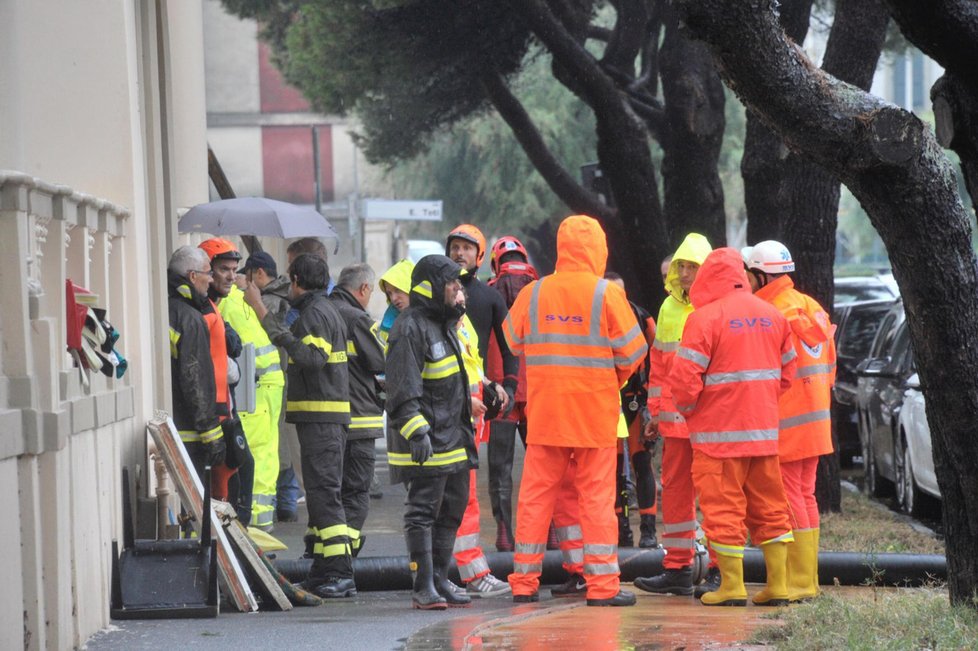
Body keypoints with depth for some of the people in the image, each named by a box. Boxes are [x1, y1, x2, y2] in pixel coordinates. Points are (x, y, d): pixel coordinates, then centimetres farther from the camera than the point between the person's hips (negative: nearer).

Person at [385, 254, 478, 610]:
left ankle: (440, 580, 21)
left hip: (454, 437, 10)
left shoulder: (445, 323, 18)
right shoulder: (410, 328, -15)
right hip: (426, 442, -10)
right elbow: (404, 390, -21)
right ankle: (424, 587, -5)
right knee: (423, 511, -7)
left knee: (452, 510, 13)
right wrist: (417, 432, -27)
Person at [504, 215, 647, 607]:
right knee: (597, 496, 2)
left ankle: (524, 581, 11)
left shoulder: (532, 294, 1)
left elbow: (513, 343, 9)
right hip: (595, 411, -3)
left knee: (536, 495, 9)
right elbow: (633, 351, -4)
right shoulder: (607, 294, -8)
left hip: (544, 411, 3)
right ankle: (602, 584, 2)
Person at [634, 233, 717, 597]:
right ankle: (677, 568, 12)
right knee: (675, 490, 6)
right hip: (676, 419, 5)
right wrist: (656, 412, 15)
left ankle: (720, 570, 5)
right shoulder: (669, 308, 13)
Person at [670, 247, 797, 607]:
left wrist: (688, 410, 3)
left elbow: (685, 376, -15)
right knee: (769, 506, 12)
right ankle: (777, 584, 12)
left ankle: (732, 586, 2)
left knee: (724, 509, 0)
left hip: (719, 432, -6)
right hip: (765, 429, 6)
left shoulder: (705, 317, -12)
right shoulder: (774, 316, 8)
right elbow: (788, 370, 14)